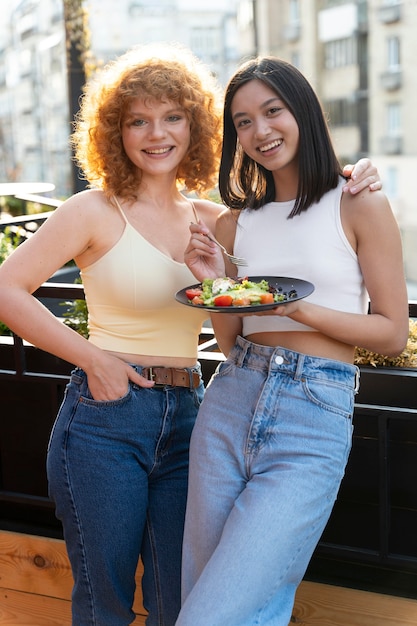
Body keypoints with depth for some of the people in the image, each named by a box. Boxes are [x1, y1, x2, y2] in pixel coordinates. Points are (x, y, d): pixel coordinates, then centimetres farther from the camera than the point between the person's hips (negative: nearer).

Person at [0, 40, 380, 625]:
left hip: (187, 420, 4)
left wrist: (346, 189, 2)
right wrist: (93, 357, -12)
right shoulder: (95, 211, -3)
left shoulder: (214, 220, 9)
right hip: (105, 418, -4)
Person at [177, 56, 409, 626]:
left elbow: (393, 333, -1)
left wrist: (299, 309, -14)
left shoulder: (359, 205, 0)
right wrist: (215, 284, -3)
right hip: (230, 405, 5)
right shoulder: (236, 222, 12)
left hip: (315, 415, -5)